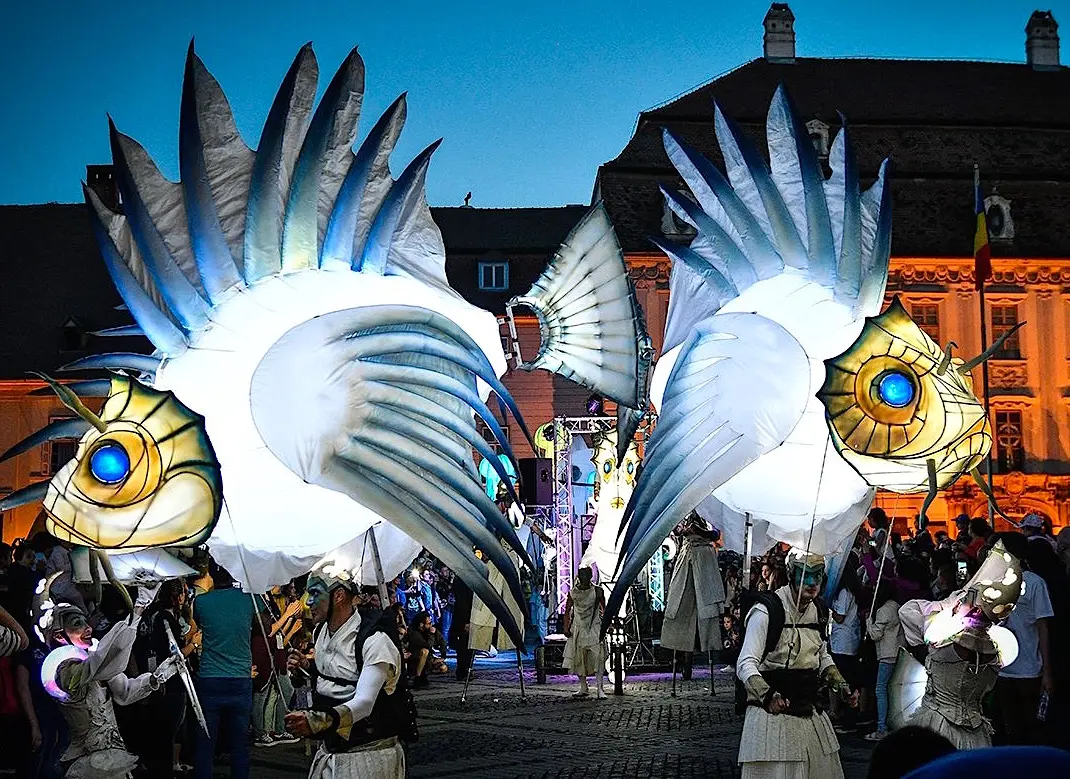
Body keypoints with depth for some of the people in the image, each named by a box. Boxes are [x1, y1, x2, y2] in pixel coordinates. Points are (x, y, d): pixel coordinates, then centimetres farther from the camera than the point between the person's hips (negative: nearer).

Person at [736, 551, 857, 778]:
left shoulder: (819, 612, 9)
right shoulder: (767, 611, -14)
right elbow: (746, 664, -21)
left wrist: (842, 687, 9)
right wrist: (768, 696, -36)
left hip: (811, 715, 7)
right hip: (772, 713, -7)